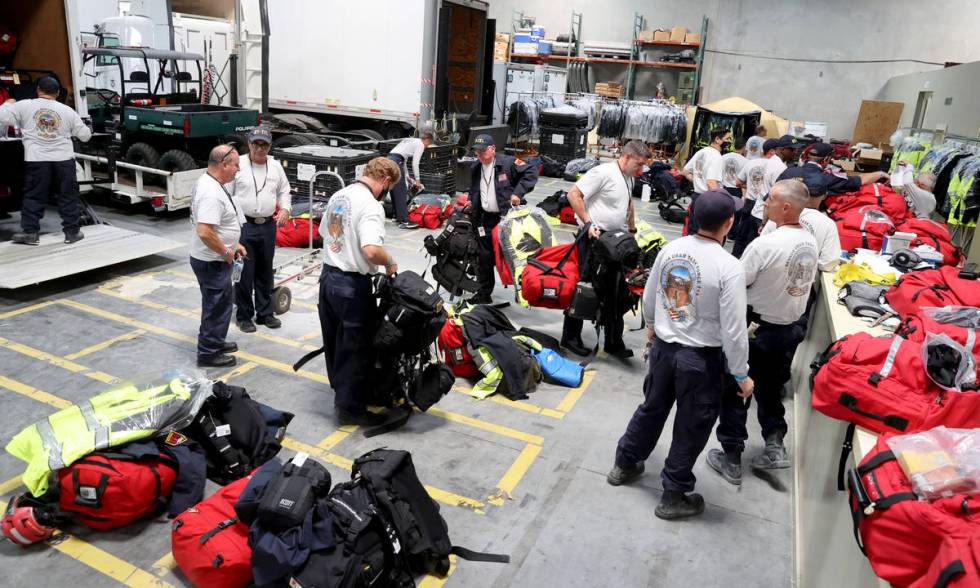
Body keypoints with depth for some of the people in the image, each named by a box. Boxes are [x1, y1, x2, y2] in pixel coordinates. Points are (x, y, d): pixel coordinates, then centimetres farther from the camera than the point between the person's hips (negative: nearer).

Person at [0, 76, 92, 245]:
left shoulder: (24, 106, 1)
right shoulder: (67, 111, 5)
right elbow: (85, 135, 7)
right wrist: (82, 126, 31)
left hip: (36, 161, 0)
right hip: (64, 160, 1)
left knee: (33, 196, 8)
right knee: (68, 197, 8)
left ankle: (30, 232, 9)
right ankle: (72, 231, 10)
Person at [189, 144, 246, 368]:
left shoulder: (211, 184, 7)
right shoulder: (211, 192, -26)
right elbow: (204, 232, -34)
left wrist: (233, 244, 15)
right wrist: (226, 252, -21)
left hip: (215, 259, 10)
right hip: (212, 261, -10)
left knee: (222, 302, 22)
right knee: (216, 306, 2)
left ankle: (216, 342, 38)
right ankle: (208, 353, 16)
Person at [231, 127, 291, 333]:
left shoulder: (276, 166, 8)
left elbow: (284, 191, 17)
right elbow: (226, 193, -2)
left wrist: (285, 209, -1)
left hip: (268, 225, 4)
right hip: (244, 225, -4)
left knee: (265, 272, 13)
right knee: (244, 272, 0)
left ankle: (264, 313, 24)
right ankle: (244, 315, 13)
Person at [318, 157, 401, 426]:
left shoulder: (338, 196, 8)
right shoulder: (371, 206, -20)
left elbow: (324, 232, 20)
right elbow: (371, 250, -32)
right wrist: (390, 262, -14)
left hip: (328, 275, 9)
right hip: (352, 285, -9)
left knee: (335, 340, 22)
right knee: (357, 347, 4)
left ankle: (340, 386, 42)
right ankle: (350, 406, 14)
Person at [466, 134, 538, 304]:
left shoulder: (508, 162, -9)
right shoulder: (475, 168, 12)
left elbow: (531, 171, -12)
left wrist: (518, 193, -18)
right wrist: (471, 202, 12)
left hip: (508, 217, -6)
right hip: (486, 219, 6)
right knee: (485, 257, 10)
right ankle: (484, 294, 22)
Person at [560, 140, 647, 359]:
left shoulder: (629, 178, 15)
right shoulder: (603, 173, -14)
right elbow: (574, 195, -17)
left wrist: (632, 230, 24)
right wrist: (588, 223, -20)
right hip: (595, 237, -8)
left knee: (615, 292, 9)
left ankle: (614, 343, 18)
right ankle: (570, 337, 13)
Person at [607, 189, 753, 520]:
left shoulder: (670, 249, -6)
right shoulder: (729, 267, -23)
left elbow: (649, 298, 7)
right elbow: (733, 331, -19)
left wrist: (651, 326, 27)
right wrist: (741, 375, -6)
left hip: (663, 347, 5)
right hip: (702, 358, -5)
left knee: (652, 409, 26)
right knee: (691, 427, 13)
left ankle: (625, 464, 44)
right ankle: (674, 495, 29)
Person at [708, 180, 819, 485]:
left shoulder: (764, 245, -25)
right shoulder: (810, 242, -1)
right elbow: (807, 283, 11)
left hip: (756, 329, -6)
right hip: (789, 328, 7)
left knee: (735, 392, 9)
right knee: (770, 389, 24)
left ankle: (731, 459, 17)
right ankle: (775, 444, 24)